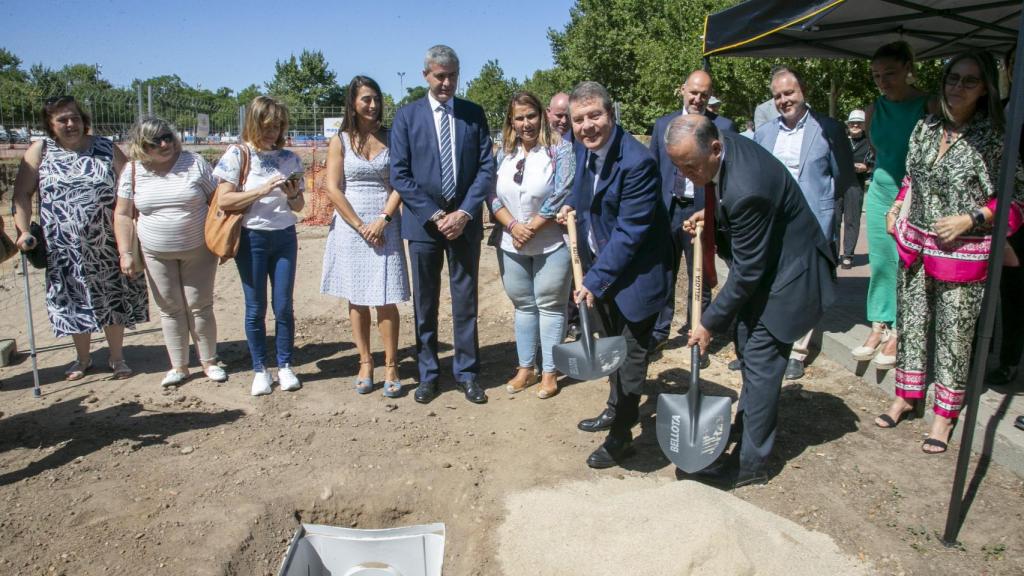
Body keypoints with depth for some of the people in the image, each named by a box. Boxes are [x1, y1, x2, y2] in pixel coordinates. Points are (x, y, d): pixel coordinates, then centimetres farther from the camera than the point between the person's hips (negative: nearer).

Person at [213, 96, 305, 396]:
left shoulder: (290, 158, 5)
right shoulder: (237, 154, -4)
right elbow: (224, 200, -11)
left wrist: (292, 194, -12)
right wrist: (263, 190, -19)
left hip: (285, 237, 2)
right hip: (251, 238, -2)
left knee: (283, 306, 4)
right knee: (256, 308, 5)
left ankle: (285, 366, 18)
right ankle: (260, 369, 17)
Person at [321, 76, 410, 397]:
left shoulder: (390, 138, 6)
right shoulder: (340, 141, 3)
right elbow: (333, 189, -3)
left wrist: (383, 220, -11)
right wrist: (361, 226, -9)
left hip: (385, 227, 0)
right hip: (351, 227, 1)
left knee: (385, 300, -2)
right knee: (357, 300, 6)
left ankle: (391, 367, 7)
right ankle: (365, 364, 17)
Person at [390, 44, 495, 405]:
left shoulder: (474, 114, 5)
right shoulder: (406, 116, 1)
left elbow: (487, 168, 1)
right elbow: (399, 174, -3)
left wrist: (464, 213, -12)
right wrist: (434, 215, -11)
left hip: (465, 220, 1)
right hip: (424, 222, 0)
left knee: (465, 301, 7)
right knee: (425, 303, 8)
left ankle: (467, 373, 19)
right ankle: (428, 374, 21)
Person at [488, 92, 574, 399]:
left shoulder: (559, 149, -8)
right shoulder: (505, 153, 7)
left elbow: (562, 195, -15)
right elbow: (493, 194, 3)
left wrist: (532, 228, -14)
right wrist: (513, 226, -12)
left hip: (551, 244, -5)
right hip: (512, 246, 5)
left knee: (550, 306, 4)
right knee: (523, 305, 14)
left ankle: (550, 372, 15)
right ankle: (526, 368, 26)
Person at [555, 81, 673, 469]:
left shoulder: (636, 162, -27)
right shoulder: (583, 146, -3)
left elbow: (630, 232, -27)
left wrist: (595, 280, -26)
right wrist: (572, 205, 0)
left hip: (635, 273, -8)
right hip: (601, 265, 8)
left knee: (631, 353, 5)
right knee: (612, 344, 23)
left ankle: (621, 435, 20)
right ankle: (616, 409, 45)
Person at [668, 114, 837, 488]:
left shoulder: (746, 189, -36)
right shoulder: (722, 149, -8)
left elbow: (747, 270, -27)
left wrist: (710, 323, -18)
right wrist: (709, 216, -5)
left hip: (788, 271, -10)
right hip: (762, 262, 10)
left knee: (760, 362, -4)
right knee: (748, 347, 20)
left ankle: (750, 462, 8)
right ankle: (748, 422, 39)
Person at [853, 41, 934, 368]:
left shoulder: (930, 106, -6)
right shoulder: (875, 109, 7)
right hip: (880, 192, 4)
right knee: (880, 264, 7)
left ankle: (898, 333, 7)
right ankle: (879, 327, 16)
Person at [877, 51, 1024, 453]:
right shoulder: (926, 128, 7)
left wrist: (970, 219, -16)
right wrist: (896, 209, 7)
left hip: (961, 252, -5)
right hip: (915, 244, 5)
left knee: (954, 334, 3)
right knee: (911, 323, 13)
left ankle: (945, 413, 18)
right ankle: (906, 395, 29)